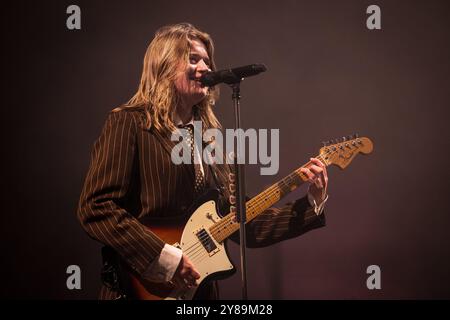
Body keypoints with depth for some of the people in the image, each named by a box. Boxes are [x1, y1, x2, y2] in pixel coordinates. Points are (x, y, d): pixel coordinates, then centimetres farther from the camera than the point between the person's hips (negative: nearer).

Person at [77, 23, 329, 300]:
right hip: (138, 287, -6)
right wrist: (163, 256, -21)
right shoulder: (129, 123, -8)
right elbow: (96, 207, -17)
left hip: (200, 288, 6)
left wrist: (312, 203, -1)